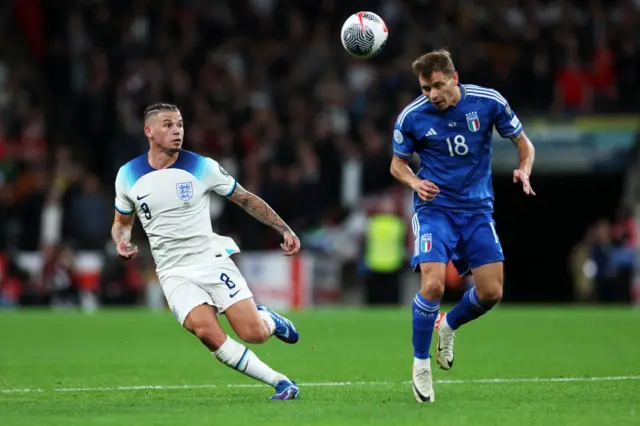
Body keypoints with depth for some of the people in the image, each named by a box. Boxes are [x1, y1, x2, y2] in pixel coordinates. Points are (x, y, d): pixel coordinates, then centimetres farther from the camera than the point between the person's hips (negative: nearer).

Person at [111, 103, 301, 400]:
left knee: (254, 334, -16)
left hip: (212, 260, -1)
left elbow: (247, 200, 6)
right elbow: (122, 222, 18)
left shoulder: (202, 167, -4)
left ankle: (268, 319, 25)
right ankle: (280, 383, -13)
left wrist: (284, 229, 0)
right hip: (174, 273, 1)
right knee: (206, 331, -26)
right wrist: (122, 242, -4)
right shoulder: (128, 175, 2)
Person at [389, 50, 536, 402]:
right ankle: (421, 364, -2)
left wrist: (524, 170, -17)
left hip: (477, 208, 2)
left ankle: (448, 326, 29)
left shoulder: (488, 102, -8)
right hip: (435, 206, -2)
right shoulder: (411, 117, -10)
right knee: (433, 284, -22)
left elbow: (523, 142, 4)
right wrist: (415, 182, -15)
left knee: (491, 293, -4)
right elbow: (398, 162, 6)